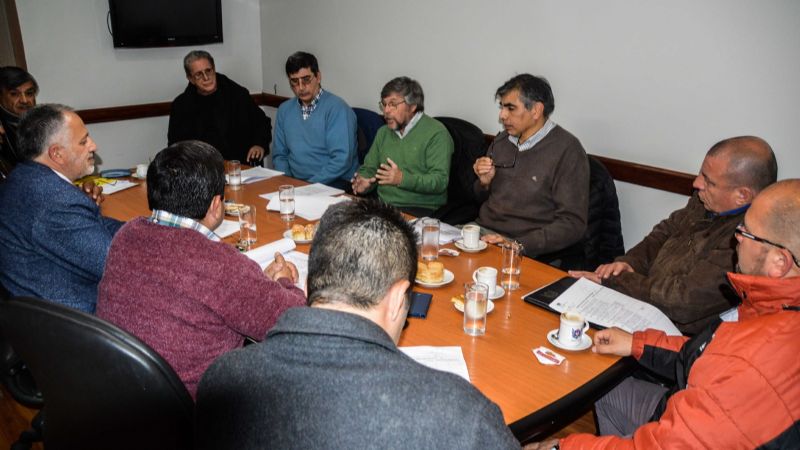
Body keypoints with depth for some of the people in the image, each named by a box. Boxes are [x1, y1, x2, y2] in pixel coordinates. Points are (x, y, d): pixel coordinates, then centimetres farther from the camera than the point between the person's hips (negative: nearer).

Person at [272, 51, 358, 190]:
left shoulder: (337, 108, -9)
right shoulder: (284, 110, 12)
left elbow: (341, 160, -16)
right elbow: (279, 155, 16)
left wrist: (311, 185, -17)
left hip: (333, 185, -4)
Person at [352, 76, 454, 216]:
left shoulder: (436, 133, -6)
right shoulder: (383, 132, 18)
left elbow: (440, 181, -15)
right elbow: (369, 167, 24)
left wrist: (403, 179, -26)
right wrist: (364, 181, 0)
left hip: (421, 209, -6)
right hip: (382, 205, 6)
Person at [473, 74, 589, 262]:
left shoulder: (567, 150, -10)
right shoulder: (502, 140, 11)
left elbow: (572, 223, -14)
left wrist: (517, 245, -22)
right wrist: (485, 182, 0)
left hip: (527, 249, -6)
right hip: (482, 230, 6)